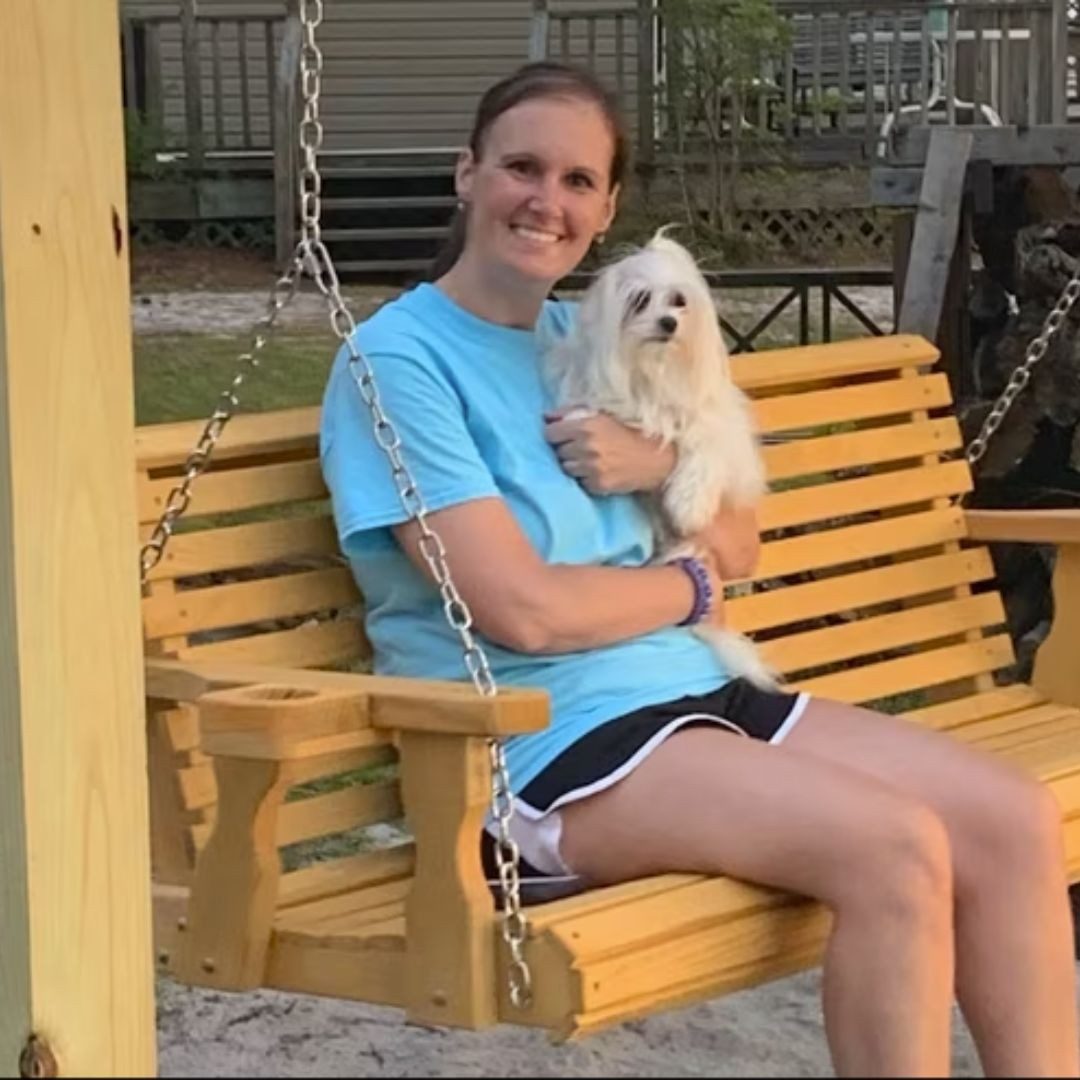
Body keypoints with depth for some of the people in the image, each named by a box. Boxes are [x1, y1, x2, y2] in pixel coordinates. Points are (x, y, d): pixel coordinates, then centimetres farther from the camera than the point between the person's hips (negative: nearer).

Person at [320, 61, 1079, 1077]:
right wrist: (691, 588, -1)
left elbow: (739, 546, 17)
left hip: (697, 690, 8)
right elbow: (524, 610, -17)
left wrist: (660, 465, -4)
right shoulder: (398, 358, -9)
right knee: (897, 850, -27)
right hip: (544, 744, -8)